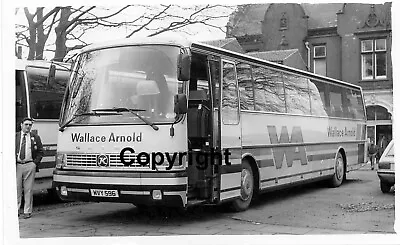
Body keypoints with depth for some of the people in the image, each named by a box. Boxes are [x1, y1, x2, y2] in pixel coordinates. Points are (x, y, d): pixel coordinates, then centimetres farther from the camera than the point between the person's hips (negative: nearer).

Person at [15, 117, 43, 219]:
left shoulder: (35, 137, 10)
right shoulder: (15, 136, 10)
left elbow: (40, 152, 11)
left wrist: (35, 162, 0)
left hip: (30, 166, 0)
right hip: (17, 165, 0)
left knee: (28, 189, 1)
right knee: (17, 188, -1)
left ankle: (27, 211, 7)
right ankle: (16, 210, 8)